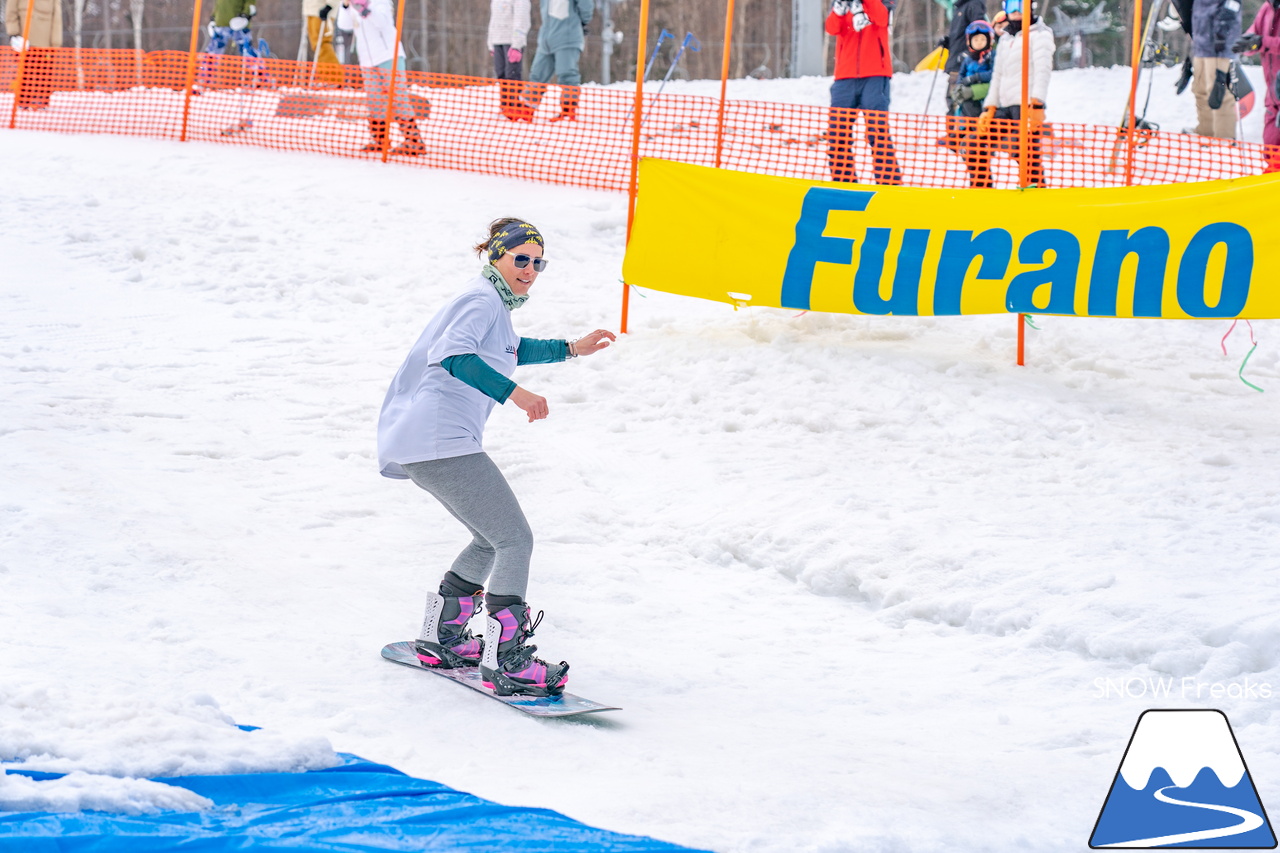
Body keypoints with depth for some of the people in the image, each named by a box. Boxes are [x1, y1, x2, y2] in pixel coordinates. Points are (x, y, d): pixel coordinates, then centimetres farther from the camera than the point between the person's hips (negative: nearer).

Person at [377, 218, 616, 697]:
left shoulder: (494, 302, 23)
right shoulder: (482, 299, -8)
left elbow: (509, 352, 42)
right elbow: (452, 354, -25)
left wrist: (571, 350, 36)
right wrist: (514, 392, -29)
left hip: (422, 444, 11)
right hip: (443, 441, -11)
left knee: (493, 539, 23)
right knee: (516, 540, -11)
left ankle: (440, 638, 26)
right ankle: (505, 663, -17)